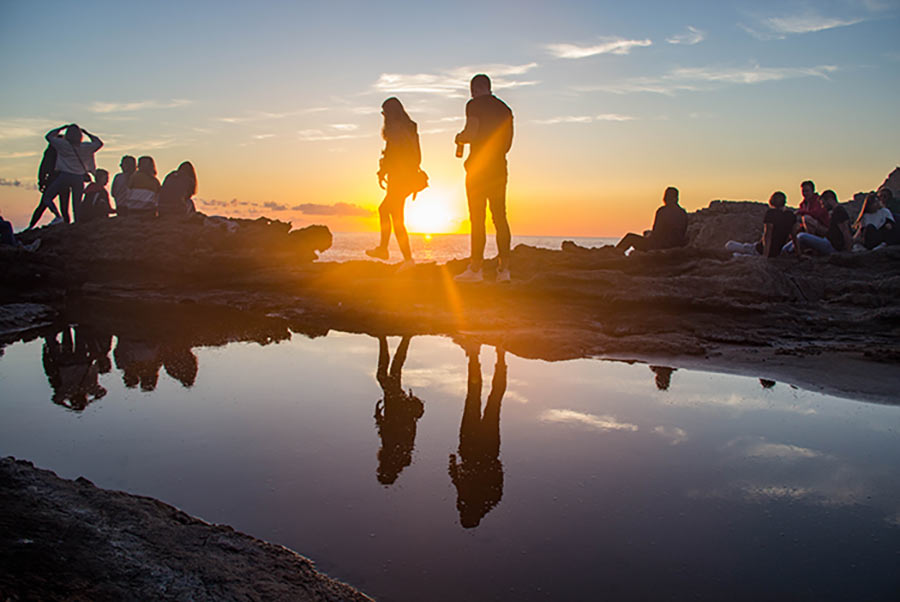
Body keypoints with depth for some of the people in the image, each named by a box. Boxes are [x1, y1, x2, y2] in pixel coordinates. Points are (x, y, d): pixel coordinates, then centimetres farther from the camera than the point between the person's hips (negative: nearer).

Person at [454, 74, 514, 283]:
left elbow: (470, 133, -14)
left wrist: (459, 138, 6)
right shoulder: (504, 108, 17)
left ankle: (475, 268, -7)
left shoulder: (475, 105, -3)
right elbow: (507, 142, 18)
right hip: (499, 168, 6)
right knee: (500, 217, 5)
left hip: (479, 168, -6)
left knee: (477, 218, -6)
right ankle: (504, 268, 2)